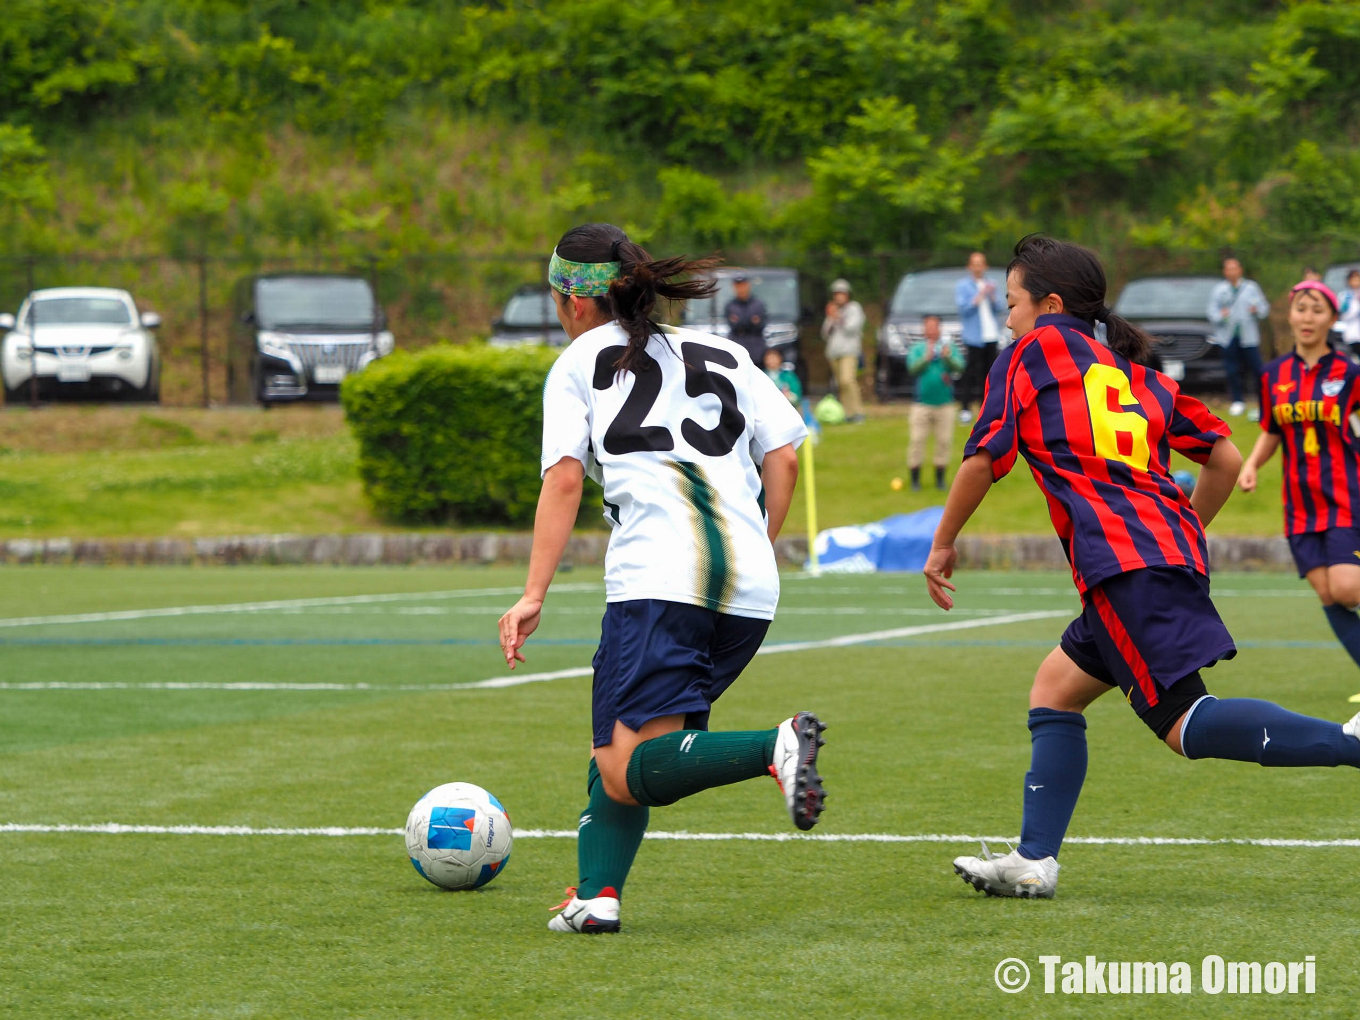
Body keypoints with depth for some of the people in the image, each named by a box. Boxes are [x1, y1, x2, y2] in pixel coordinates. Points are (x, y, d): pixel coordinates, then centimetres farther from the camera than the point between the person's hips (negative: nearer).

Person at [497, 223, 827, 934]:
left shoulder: (579, 363, 13)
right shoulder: (724, 355, 24)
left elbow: (564, 479, 1)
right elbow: (783, 460, 15)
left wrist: (533, 595, -2)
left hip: (658, 579, -6)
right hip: (750, 592, 6)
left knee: (631, 773, -12)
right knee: (618, 749, 17)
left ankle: (777, 748, -34)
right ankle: (598, 895, 2)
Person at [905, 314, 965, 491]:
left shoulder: (950, 347, 6)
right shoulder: (916, 349, 5)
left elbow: (959, 366, -9)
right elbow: (913, 368, -10)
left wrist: (948, 357, -28)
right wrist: (926, 358, -27)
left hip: (945, 403, 1)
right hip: (922, 403, -1)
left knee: (944, 441, 2)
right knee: (916, 440, -5)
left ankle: (940, 479, 12)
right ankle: (915, 479, 1)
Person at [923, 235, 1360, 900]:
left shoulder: (1034, 351, 9)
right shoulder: (1137, 372, 25)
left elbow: (984, 459, 5)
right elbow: (1225, 459, 21)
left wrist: (943, 546, 18)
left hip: (1121, 558, -8)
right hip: (1174, 545, 8)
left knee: (1188, 726, -15)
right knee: (1055, 690, 18)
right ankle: (1034, 861, 12)